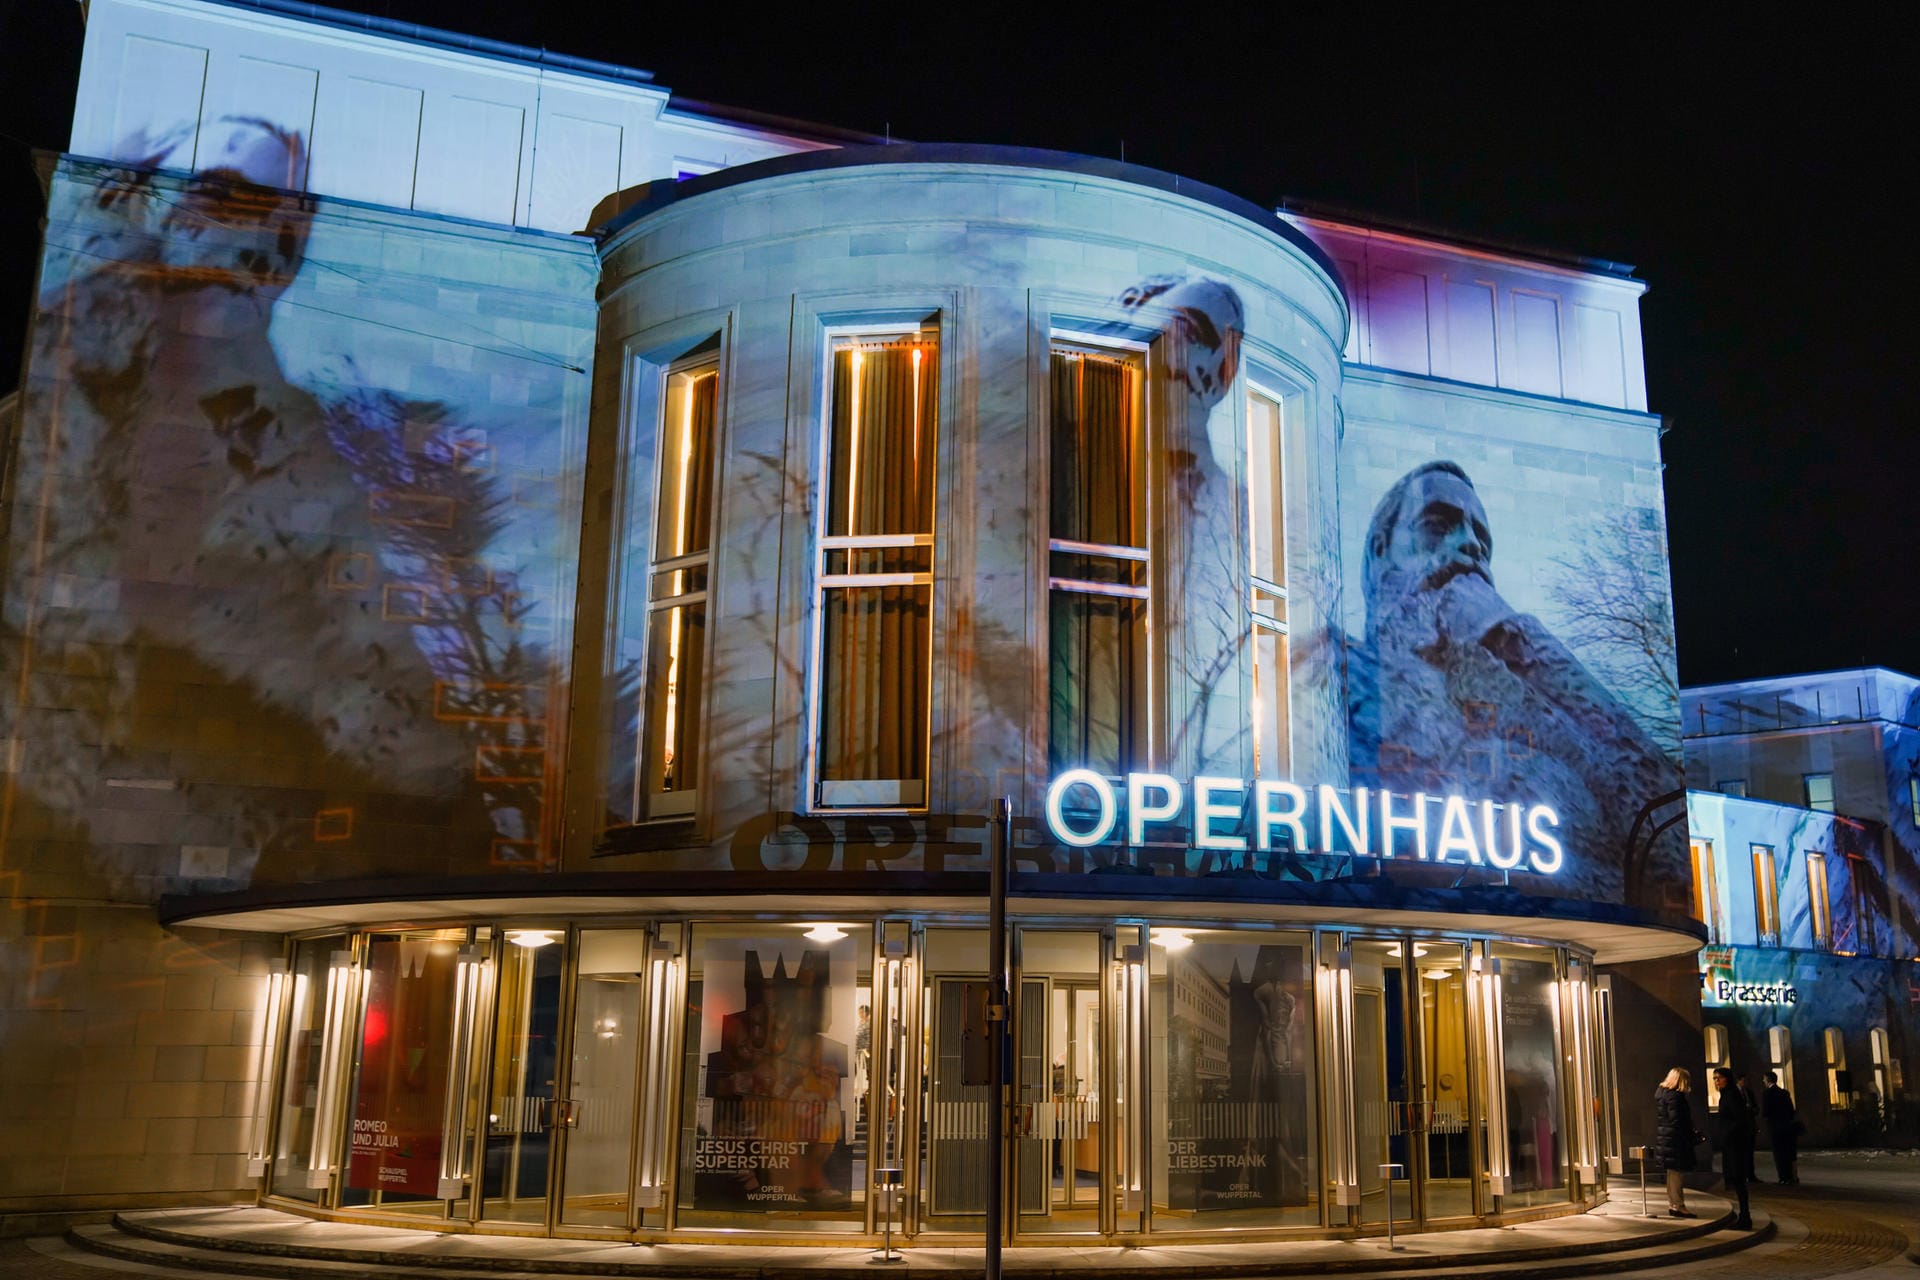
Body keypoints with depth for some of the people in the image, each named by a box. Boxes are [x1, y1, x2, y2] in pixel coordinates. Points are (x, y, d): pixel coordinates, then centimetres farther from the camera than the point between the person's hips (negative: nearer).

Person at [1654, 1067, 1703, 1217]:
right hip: (1675, 1141, -10)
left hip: (1664, 1140, 10)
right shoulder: (1675, 1096, -17)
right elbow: (1677, 1121, -21)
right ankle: (1678, 1206, 0)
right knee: (1677, 1173, -4)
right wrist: (1692, 1137, -13)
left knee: (1672, 1173, 17)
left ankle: (1672, 1205, 24)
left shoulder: (1661, 1092, 13)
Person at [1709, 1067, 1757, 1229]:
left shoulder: (1731, 1096, -14)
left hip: (1734, 1143, -10)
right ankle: (1744, 1218, 15)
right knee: (1737, 1181, 11)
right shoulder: (1726, 1095, 15)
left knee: (1737, 1181, -7)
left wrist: (1725, 1137, -17)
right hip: (1731, 1144, 10)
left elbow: (1740, 1120, -20)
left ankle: (1745, 1219, -4)